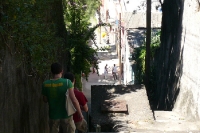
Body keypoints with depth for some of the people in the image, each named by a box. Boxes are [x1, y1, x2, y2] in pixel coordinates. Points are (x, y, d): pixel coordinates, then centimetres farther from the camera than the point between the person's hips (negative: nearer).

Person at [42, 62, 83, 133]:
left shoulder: (45, 84, -9)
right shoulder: (67, 82, -18)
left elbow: (45, 100, 4)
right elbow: (74, 100, -19)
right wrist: (80, 113, -7)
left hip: (53, 116, 2)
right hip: (66, 114, -2)